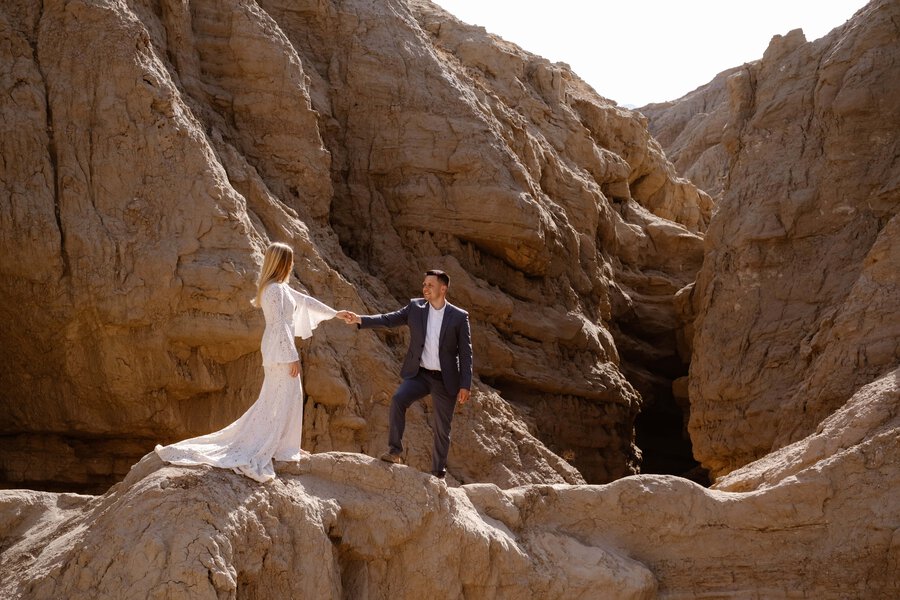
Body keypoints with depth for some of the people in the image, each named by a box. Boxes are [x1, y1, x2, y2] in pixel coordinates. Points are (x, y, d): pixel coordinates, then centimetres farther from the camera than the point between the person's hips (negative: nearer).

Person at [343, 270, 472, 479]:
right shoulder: (415, 307, 2)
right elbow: (389, 319, -3)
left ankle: (438, 474, 20)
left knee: (442, 429, 5)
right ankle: (394, 450, -20)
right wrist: (360, 320, -18)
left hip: (446, 380, -1)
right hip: (419, 374, 1)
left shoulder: (459, 317, -5)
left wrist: (465, 385, -9)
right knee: (398, 398, -27)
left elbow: (466, 353, -4)